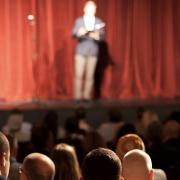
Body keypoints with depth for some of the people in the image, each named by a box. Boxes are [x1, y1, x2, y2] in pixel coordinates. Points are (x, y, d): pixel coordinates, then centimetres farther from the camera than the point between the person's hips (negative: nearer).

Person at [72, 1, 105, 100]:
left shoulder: (98, 22, 9)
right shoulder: (79, 21, 9)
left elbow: (102, 36, 2)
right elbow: (74, 34, -2)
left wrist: (97, 36, -19)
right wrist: (79, 33, -24)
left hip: (93, 52, 1)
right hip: (81, 52, -1)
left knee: (90, 76, -3)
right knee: (78, 75, -8)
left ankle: (87, 96, 2)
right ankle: (77, 96, -3)